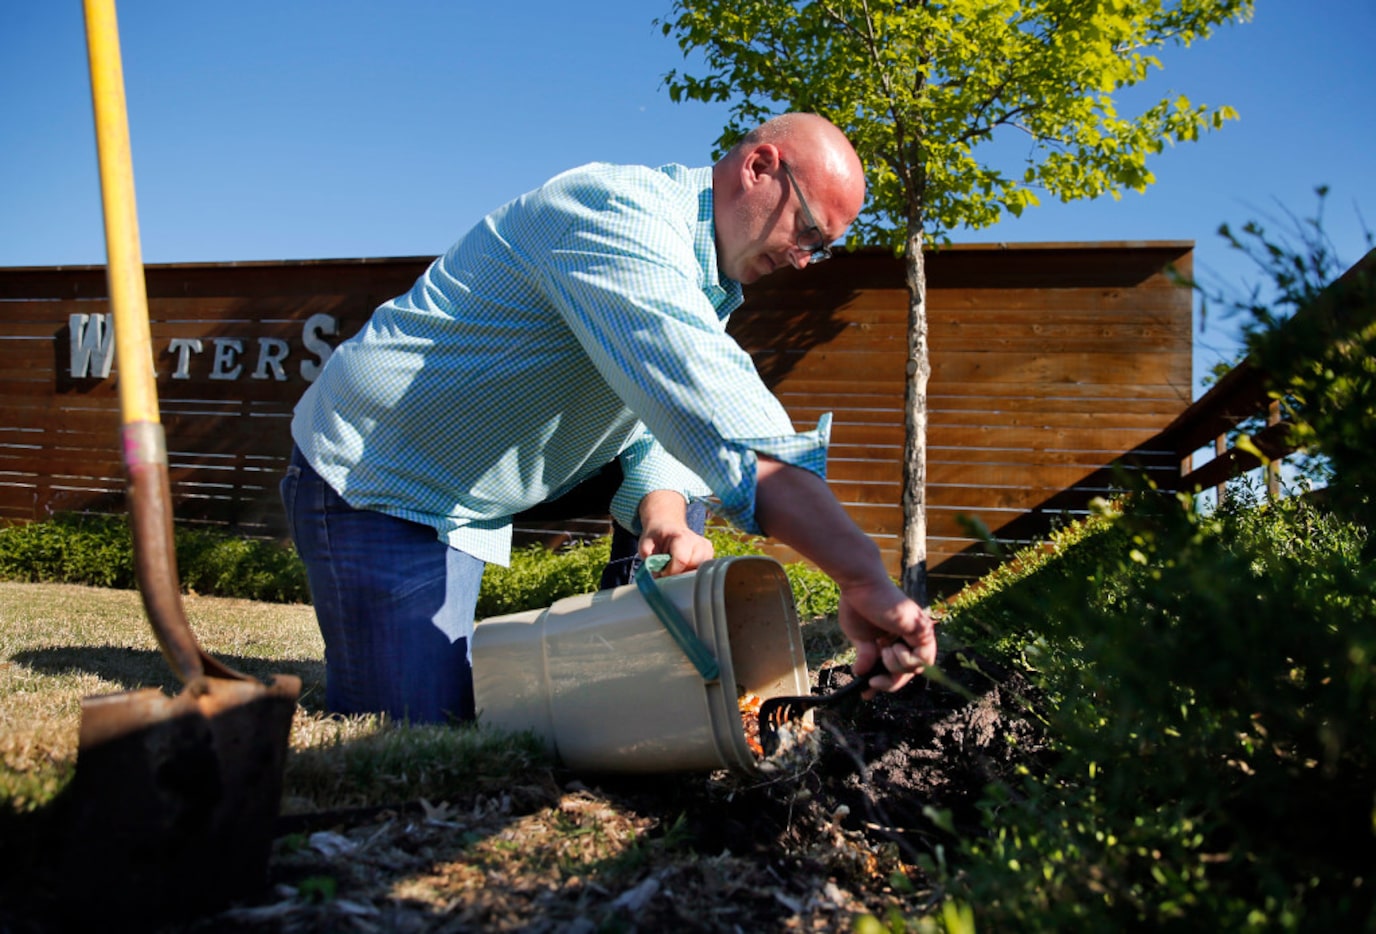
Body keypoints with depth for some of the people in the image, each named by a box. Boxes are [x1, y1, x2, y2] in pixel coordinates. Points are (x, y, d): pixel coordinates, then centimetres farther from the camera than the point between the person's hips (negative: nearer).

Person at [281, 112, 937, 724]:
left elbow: (660, 426, 2)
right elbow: (724, 420, -43)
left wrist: (664, 518, -23)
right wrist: (866, 578, -48)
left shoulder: (704, 283, 8)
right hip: (371, 480, -10)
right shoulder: (624, 219, -28)